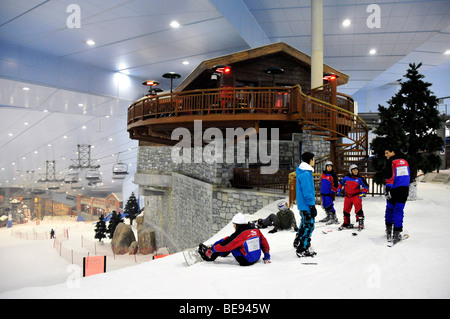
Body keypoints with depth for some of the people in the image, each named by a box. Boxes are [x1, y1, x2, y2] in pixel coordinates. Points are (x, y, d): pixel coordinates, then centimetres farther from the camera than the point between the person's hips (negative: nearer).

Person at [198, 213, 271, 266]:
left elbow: (224, 245, -13)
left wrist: (211, 249, 1)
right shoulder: (256, 231, -1)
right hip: (257, 258, 7)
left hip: (245, 261, -7)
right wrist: (267, 256, 18)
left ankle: (210, 256, 13)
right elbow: (264, 243, 7)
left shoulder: (239, 234, -19)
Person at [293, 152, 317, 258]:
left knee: (305, 223, 24)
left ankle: (298, 241, 39)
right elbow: (307, 192, -23)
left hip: (302, 204, 10)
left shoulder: (302, 172, 11)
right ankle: (302, 250, 0)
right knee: (309, 225, -4)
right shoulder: (306, 174, -21)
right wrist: (312, 206, -20)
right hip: (306, 205, -10)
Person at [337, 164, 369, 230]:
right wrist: (339, 189, 8)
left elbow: (366, 187, 2)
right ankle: (346, 223, 25)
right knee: (346, 210, 9)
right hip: (348, 196, 3)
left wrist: (363, 193, -11)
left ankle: (361, 222, -5)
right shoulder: (346, 177, 1)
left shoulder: (359, 178, -4)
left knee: (358, 209, -16)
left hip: (356, 196, -3)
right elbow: (341, 183, 18)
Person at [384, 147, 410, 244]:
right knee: (399, 210, 5)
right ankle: (397, 233, 0)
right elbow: (407, 175, 19)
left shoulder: (390, 162, -6)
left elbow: (390, 176, -15)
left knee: (390, 208, 13)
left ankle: (389, 229, 21)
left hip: (394, 189, -4)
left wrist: (388, 190, -16)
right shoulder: (404, 161, 13)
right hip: (404, 189, 4)